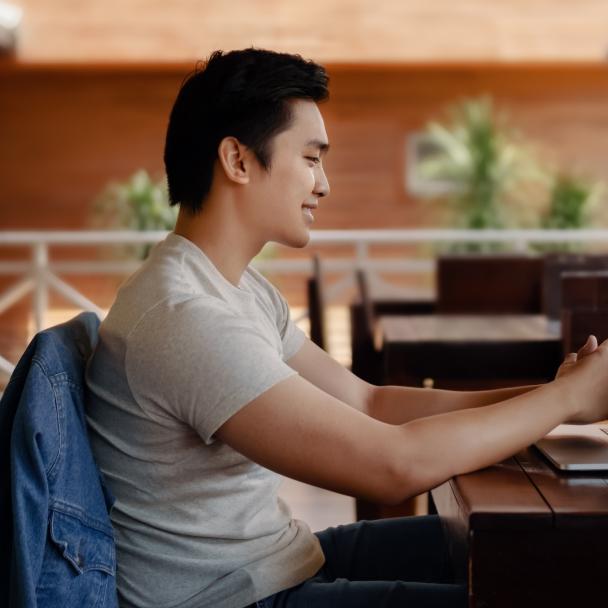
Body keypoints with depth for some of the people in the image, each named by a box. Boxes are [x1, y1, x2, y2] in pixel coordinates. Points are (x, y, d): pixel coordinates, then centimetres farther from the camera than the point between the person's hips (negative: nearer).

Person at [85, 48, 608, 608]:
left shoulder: (239, 287, 6)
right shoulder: (186, 319, -26)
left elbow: (367, 403, 7)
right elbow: (393, 466, -28)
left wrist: (542, 396, -3)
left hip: (271, 561, 9)